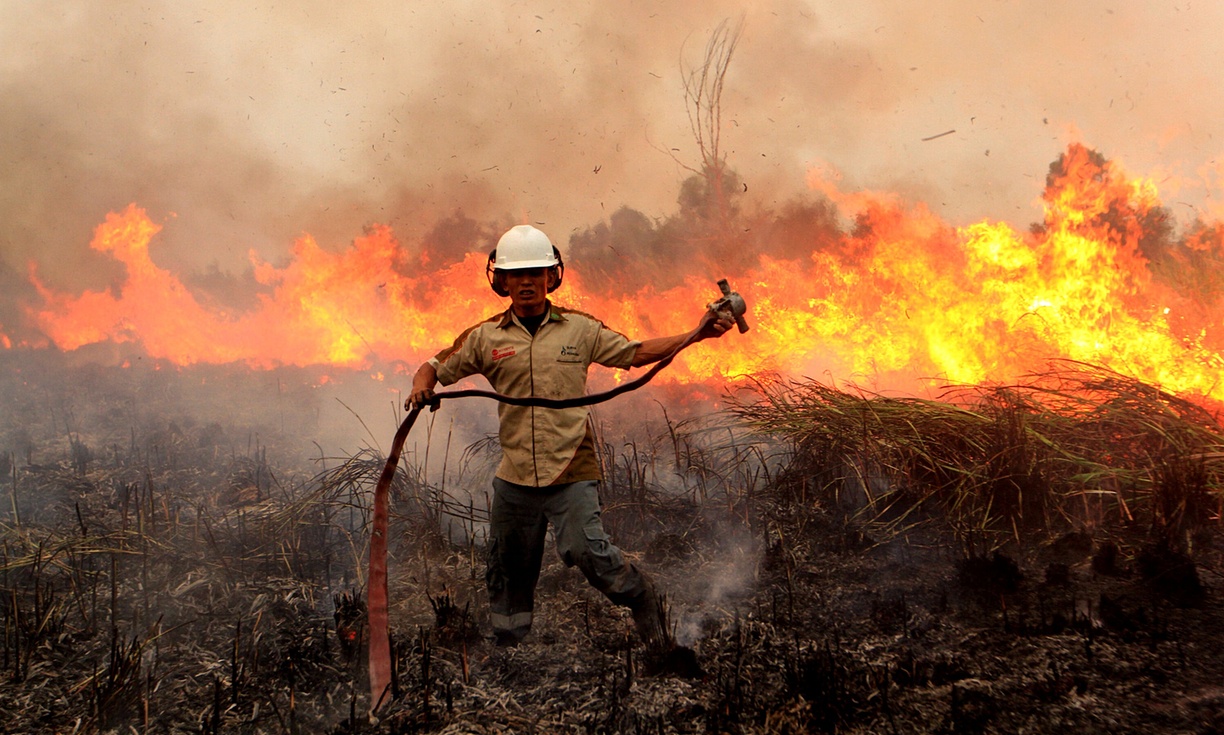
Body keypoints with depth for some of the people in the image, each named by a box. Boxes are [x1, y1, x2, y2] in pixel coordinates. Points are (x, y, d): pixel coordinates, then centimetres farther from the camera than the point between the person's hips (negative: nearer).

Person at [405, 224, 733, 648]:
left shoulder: (580, 329, 4)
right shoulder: (485, 338, 4)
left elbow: (634, 353, 10)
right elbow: (436, 368, 12)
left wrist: (697, 335, 3)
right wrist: (422, 388, -11)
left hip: (572, 472, -2)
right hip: (514, 477, 3)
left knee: (585, 550, -20)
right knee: (508, 572, 13)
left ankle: (642, 600, 8)